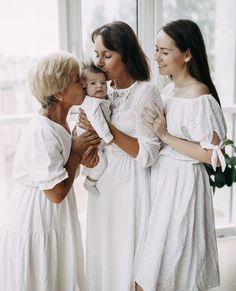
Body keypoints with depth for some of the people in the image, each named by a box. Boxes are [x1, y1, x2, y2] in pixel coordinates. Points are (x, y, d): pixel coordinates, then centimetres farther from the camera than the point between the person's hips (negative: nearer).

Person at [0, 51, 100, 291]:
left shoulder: (60, 122, 0)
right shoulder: (42, 132, -27)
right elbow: (57, 192, -25)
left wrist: (85, 155, -7)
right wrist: (77, 151, -16)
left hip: (55, 222, 8)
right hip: (37, 228, -8)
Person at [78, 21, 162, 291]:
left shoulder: (146, 92, -13)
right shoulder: (104, 90, 5)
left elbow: (147, 154, -18)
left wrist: (106, 128, -21)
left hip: (130, 185, -6)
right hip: (102, 182, 6)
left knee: (128, 255, 7)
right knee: (103, 252, 17)